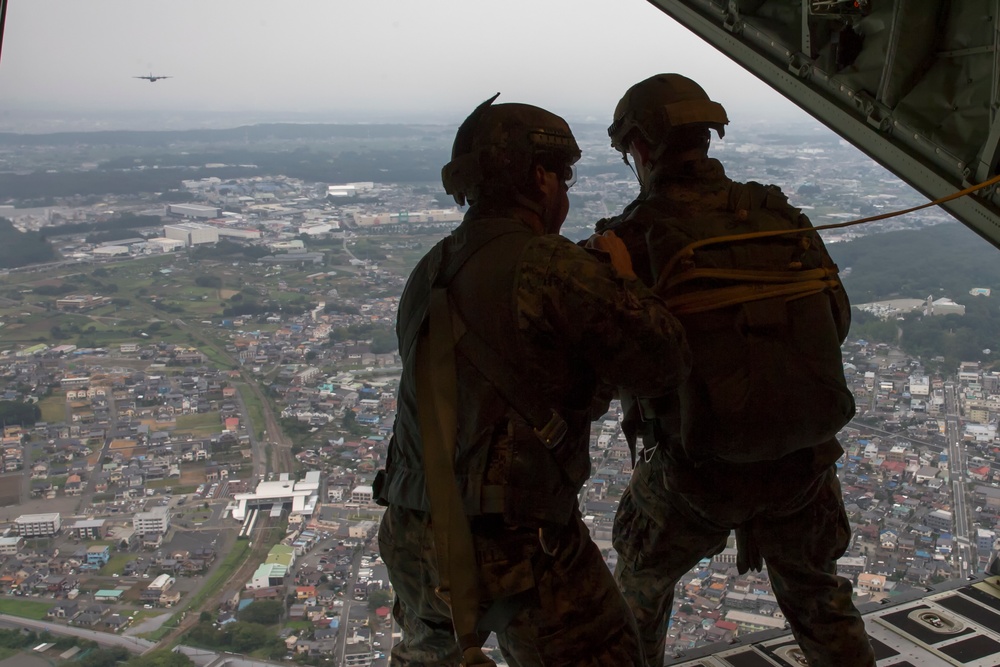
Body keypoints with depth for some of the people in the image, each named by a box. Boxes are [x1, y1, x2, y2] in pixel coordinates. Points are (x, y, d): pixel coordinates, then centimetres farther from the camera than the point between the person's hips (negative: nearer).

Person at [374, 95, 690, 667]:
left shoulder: (427, 276, 8)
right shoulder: (550, 265, -16)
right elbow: (663, 363, -12)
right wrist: (622, 276, 4)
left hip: (412, 539, 7)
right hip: (520, 546, -7)